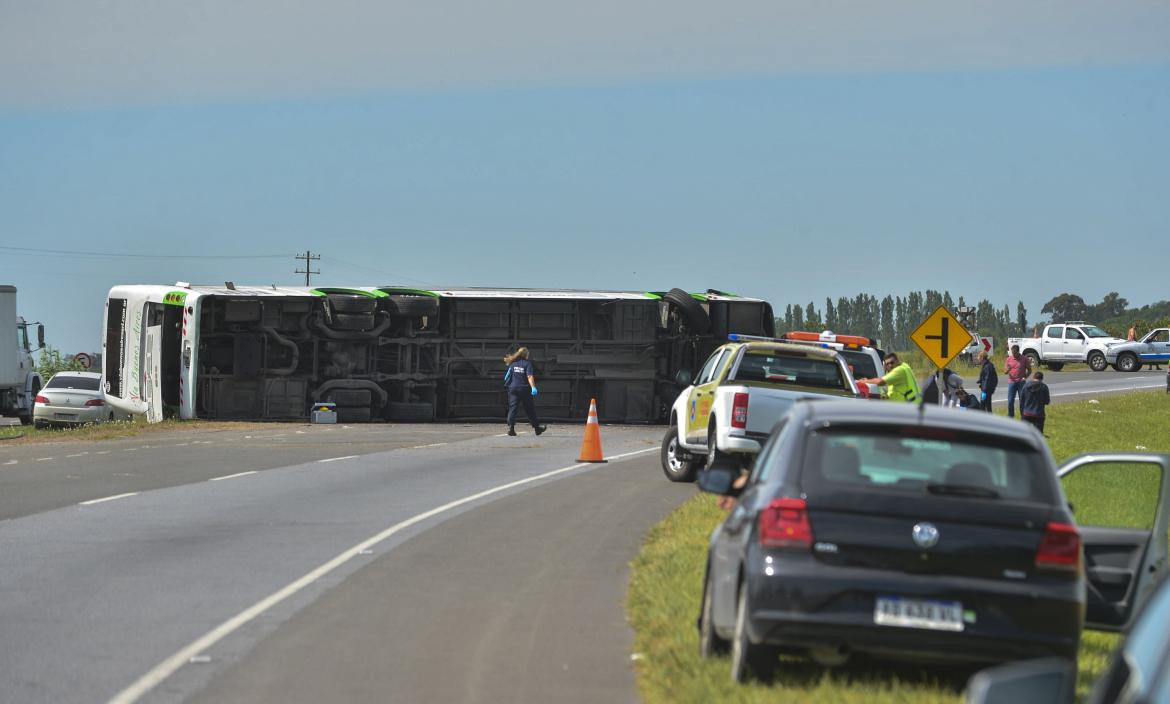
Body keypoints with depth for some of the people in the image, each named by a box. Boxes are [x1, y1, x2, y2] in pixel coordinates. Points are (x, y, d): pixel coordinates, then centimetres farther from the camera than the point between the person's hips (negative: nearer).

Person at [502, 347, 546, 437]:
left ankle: (510, 427, -18)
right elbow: (529, 376, -17)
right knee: (530, 409, 8)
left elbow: (506, 377, 10)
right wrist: (533, 387, -25)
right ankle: (537, 427, 17)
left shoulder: (513, 364, 7)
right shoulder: (527, 363, -5)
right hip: (524, 389, -3)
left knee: (513, 408, -1)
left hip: (513, 389, 3)